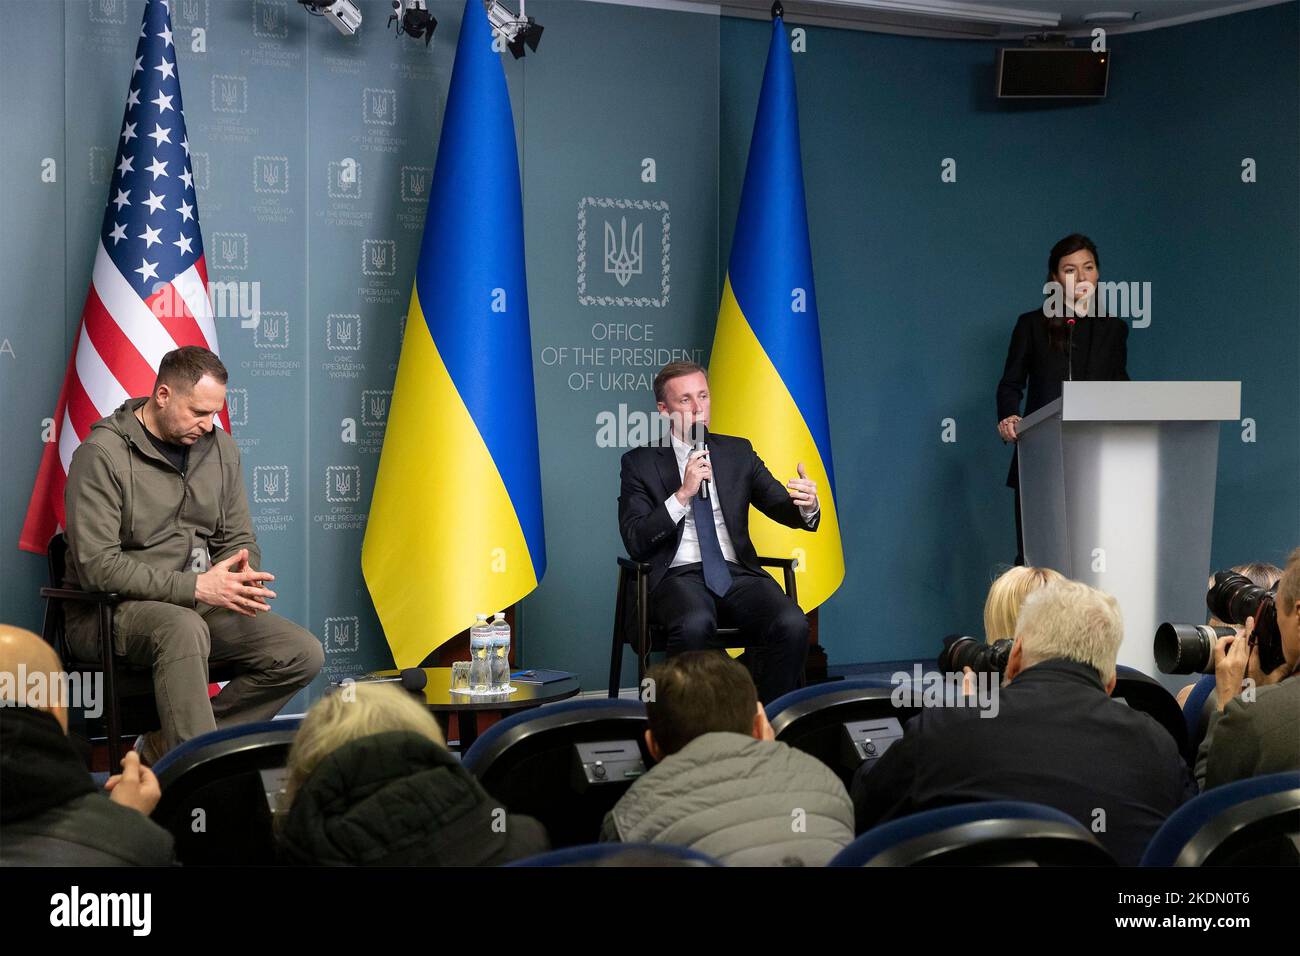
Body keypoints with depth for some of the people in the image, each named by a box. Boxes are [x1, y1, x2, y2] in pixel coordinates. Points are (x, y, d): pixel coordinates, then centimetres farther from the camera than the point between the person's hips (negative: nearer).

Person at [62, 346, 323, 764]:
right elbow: (96, 566, -19)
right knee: (183, 628, -40)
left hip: (198, 603, 7)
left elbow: (238, 539, 16)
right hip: (108, 613, -7)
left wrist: (240, 577, -10)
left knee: (303, 654, -11)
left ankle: (164, 747, -9)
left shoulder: (220, 448, 9)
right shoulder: (101, 455, -12)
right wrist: (195, 587, -25)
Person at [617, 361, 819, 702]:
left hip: (736, 572, 3)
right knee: (695, 625, -38)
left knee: (793, 625, -28)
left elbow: (783, 508, 9)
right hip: (679, 575, -3)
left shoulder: (738, 452, 16)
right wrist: (683, 494, -14)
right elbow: (635, 542, -3)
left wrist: (806, 505, -16)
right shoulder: (640, 463, 7)